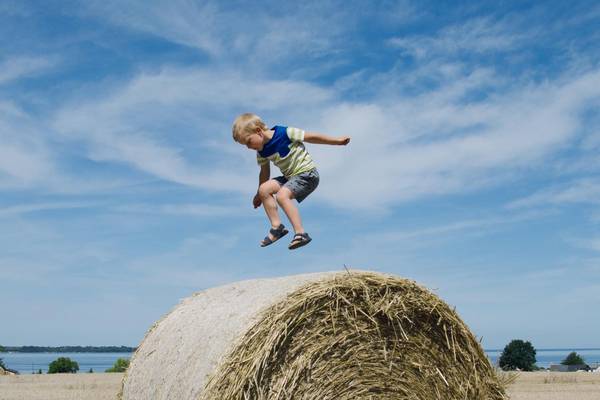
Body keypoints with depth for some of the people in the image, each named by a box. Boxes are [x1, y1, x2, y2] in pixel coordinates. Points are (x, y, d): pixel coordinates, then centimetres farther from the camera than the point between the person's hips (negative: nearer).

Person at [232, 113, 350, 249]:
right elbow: (264, 172, 17)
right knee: (264, 189, -6)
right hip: (290, 176, 8)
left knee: (281, 195, -27)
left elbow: (311, 137, -14)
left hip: (307, 173, -8)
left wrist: (337, 140, -9)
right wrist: (259, 195, 24)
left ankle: (300, 233, -25)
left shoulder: (285, 133, -20)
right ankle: (277, 227, 0)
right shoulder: (262, 151, 2)